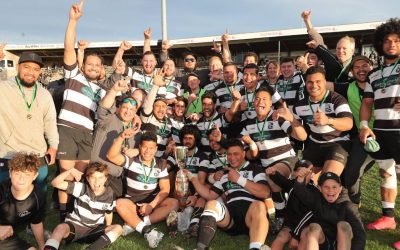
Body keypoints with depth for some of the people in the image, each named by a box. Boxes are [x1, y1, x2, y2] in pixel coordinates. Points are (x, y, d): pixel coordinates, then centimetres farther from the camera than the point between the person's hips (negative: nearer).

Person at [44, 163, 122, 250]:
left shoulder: (109, 195, -5)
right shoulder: (82, 188, -12)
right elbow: (55, 183, -19)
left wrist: (107, 231, 5)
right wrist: (70, 171, -27)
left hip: (95, 230, 2)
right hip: (75, 226, -2)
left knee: (118, 228, -25)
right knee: (61, 227, -35)